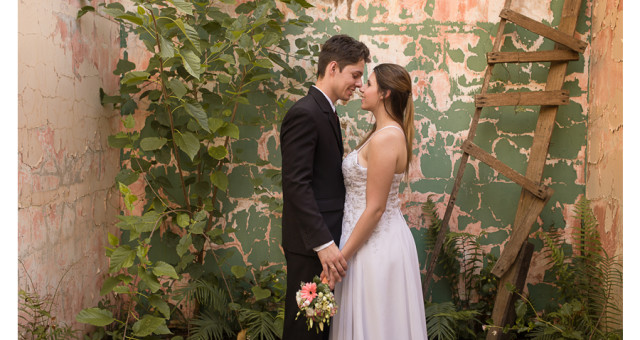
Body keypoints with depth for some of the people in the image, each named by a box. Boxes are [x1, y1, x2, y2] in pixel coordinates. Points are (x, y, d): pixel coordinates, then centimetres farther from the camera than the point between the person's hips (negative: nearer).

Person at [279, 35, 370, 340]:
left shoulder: (325, 112, 16)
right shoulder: (304, 114, -15)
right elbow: (296, 184, -22)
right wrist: (323, 243, -24)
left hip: (326, 238, 10)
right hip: (310, 244, -10)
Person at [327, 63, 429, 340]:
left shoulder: (384, 139, -21)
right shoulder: (389, 132, 9)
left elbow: (374, 209, -22)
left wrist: (342, 256, -17)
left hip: (375, 243, -9)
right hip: (381, 239, 10)